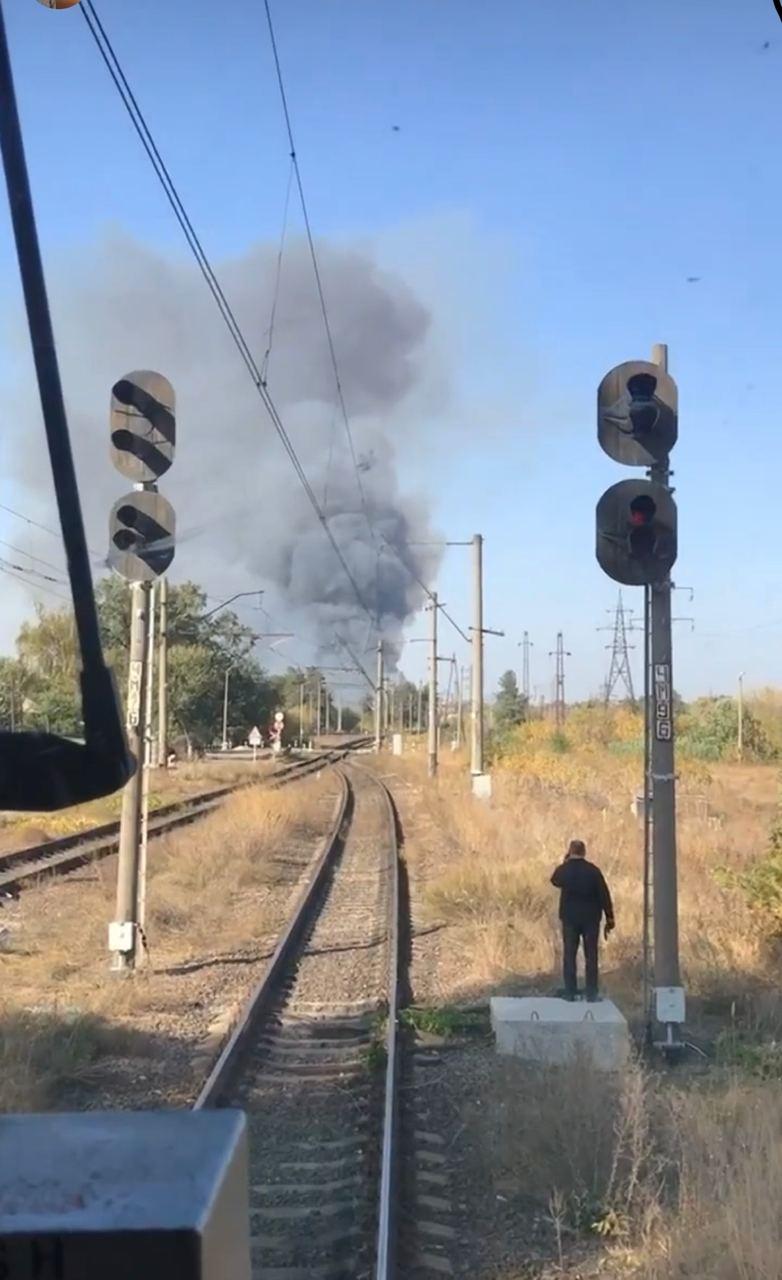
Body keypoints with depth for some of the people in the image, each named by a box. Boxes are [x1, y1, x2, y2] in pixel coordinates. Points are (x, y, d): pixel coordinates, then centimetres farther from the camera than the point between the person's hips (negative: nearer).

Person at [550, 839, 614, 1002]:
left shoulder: (563, 870, -6)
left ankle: (570, 992, 7)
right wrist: (609, 918, -1)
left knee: (569, 955, 8)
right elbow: (604, 895, -7)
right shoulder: (593, 870, -8)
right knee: (591, 956, 6)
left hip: (569, 917, 0)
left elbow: (555, 881, 18)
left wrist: (565, 862, 12)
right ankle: (591, 993, 5)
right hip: (591, 917, 0)